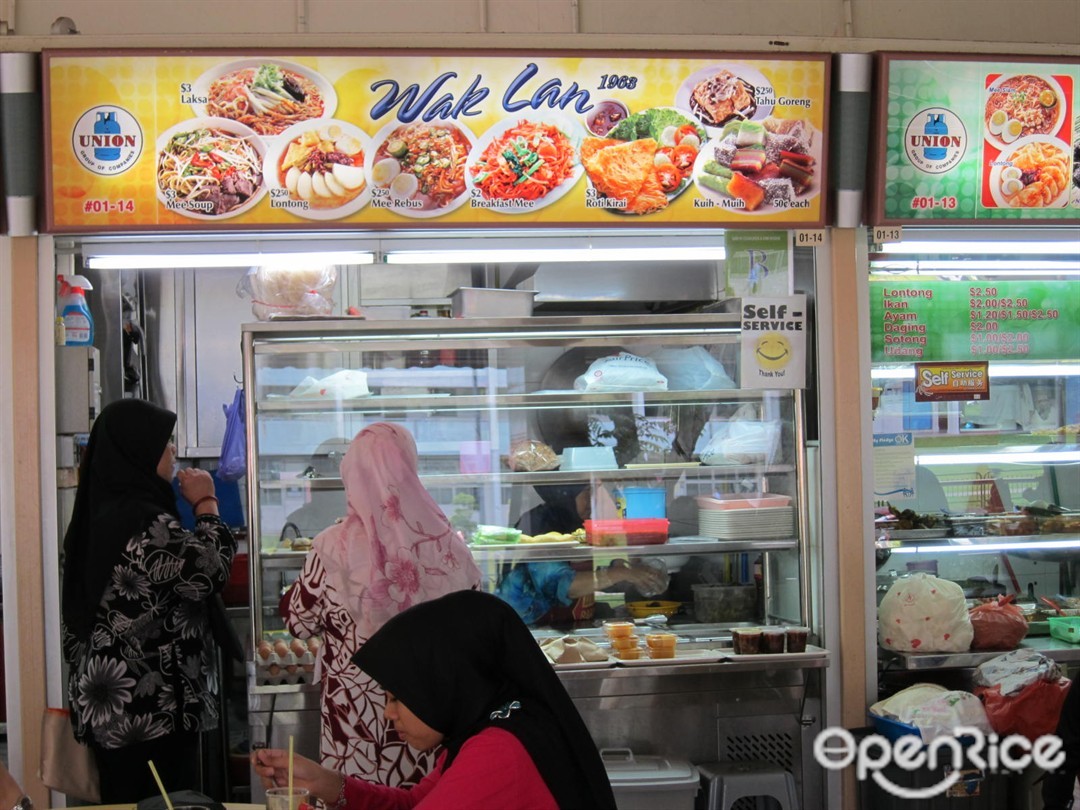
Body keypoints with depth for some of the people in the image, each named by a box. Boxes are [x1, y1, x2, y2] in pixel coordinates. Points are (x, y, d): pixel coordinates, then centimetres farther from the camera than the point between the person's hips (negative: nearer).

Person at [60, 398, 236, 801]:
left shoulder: (98, 514, 10)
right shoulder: (146, 522, -20)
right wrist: (205, 504, -4)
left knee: (123, 801, 15)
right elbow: (210, 571, -17)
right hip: (151, 706, -9)